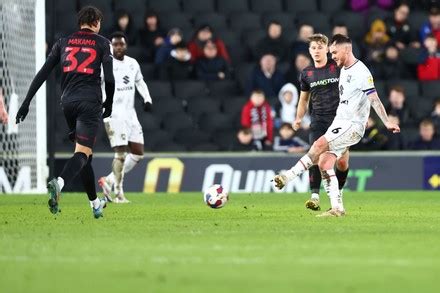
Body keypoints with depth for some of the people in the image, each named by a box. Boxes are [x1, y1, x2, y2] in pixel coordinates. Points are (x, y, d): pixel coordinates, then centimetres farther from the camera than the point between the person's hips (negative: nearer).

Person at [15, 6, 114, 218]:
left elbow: (42, 74, 8)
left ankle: (95, 204, 24)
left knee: (83, 152, 17)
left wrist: (26, 102, 7)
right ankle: (60, 182, -41)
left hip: (68, 102, 4)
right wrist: (108, 104, 11)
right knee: (83, 153, -11)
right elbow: (109, 78, -4)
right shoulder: (102, 43, 5)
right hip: (90, 102, -4)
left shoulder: (64, 42, 14)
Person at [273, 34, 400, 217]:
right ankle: (337, 208, -3)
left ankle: (289, 176, -24)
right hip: (339, 123, 9)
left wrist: (386, 122, -24)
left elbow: (374, 99, -17)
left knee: (320, 145, -26)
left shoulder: (361, 72, -11)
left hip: (353, 125, -9)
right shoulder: (344, 70, 17)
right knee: (324, 162, -4)